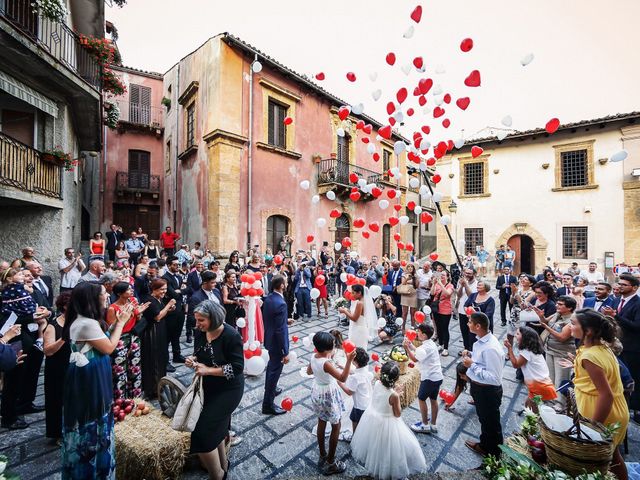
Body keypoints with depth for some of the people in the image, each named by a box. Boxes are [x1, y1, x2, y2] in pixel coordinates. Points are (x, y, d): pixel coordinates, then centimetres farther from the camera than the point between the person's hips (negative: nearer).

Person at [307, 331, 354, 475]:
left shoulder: (314, 357, -11)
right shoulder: (326, 363, -34)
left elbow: (309, 371, 8)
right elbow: (343, 378, -37)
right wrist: (349, 360, -43)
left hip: (317, 393, 7)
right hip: (329, 396, -7)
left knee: (321, 423, 25)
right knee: (336, 427, 14)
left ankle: (322, 456, 43)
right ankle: (330, 463, 28)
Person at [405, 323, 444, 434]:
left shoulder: (426, 347, -24)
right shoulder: (431, 343, 6)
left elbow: (414, 358, -25)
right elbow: (419, 352, 13)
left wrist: (407, 348, -23)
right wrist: (411, 345, 8)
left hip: (430, 378, -9)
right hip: (437, 377, 9)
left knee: (421, 399, 7)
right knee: (433, 399, 18)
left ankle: (425, 425, 18)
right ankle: (433, 425, 30)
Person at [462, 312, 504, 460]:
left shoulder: (491, 348, -34)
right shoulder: (482, 340, -6)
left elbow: (494, 378, -32)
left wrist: (472, 365, -28)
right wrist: (471, 355, -5)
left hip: (488, 392, -8)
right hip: (478, 387, 8)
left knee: (491, 424, 18)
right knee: (483, 419, 30)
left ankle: (493, 454, 43)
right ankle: (485, 445, 54)